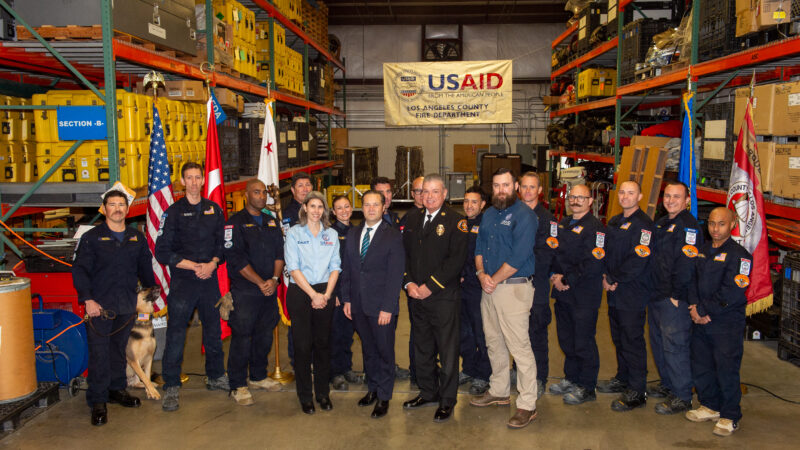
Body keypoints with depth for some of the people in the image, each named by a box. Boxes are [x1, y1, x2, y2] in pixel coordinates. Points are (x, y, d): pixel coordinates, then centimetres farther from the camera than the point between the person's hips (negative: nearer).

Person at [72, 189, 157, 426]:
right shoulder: (92, 237, -1)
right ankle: (98, 401, 4)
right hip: (99, 306, -4)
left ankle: (117, 389, 28)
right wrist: (88, 300, -15)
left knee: (119, 349, 14)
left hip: (127, 306, 4)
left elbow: (145, 268, 19)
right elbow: (79, 270, -6)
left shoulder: (137, 238, 11)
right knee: (99, 353, -4)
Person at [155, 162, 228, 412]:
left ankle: (215, 376, 28)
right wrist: (193, 266, -12)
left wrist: (212, 264, -7)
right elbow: (162, 252, -6)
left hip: (209, 279, 4)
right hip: (182, 281, -4)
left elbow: (222, 243, 12)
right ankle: (171, 387, 5)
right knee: (176, 333, -4)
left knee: (213, 330, 13)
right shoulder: (174, 212, -2)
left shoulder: (214, 210, 9)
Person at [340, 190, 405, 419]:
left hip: (381, 306, -5)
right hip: (359, 305, 5)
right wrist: (346, 299, 6)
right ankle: (372, 389, 32)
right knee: (368, 349, 16)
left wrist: (387, 307, -15)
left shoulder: (393, 235, -8)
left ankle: (383, 397, 18)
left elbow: (395, 274, -11)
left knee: (385, 351, 5)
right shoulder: (353, 234, 9)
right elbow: (346, 268, 12)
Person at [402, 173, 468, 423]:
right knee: (422, 350, 15)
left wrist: (430, 286, -16)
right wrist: (409, 283, -3)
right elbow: (405, 255, 14)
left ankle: (447, 400, 16)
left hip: (444, 298, -6)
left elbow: (457, 259, -15)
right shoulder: (413, 223, 12)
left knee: (448, 352, 3)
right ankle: (428, 393, 30)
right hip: (417, 297, 6)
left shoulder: (455, 221, -7)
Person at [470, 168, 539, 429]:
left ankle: (527, 405, 3)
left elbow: (518, 257, -18)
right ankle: (499, 391, 32)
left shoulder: (524, 215, -11)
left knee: (519, 347, -6)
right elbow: (479, 248, 14)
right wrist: (481, 274, -4)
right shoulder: (488, 214, 14)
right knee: (494, 342, 17)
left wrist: (494, 280, -12)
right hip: (489, 287, 8)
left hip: (514, 288, -8)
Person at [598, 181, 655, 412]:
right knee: (618, 338, 17)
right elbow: (606, 252, 17)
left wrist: (613, 280, -14)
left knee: (633, 341, -3)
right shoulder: (614, 222, 14)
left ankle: (637, 392, 4)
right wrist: (605, 277, 0)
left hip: (633, 295, -8)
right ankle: (622, 378, 32)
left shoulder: (644, 224, -12)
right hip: (614, 292, 8)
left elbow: (638, 261, -19)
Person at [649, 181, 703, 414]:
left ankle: (682, 397, 5)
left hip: (675, 300, -9)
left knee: (675, 346, -5)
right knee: (658, 343, 18)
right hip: (655, 296, 9)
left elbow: (686, 264, -20)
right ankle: (667, 384, 33)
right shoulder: (661, 224, 16)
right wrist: (650, 290, 14)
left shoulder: (688, 226, -13)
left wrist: (676, 295, -18)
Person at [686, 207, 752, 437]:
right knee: (701, 366, 14)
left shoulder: (739, 254, -10)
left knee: (727, 370, -1)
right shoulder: (702, 251, 12)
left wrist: (704, 310, -14)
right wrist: (695, 306, -7)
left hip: (727, 325, -6)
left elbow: (731, 293, -17)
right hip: (700, 323, 7)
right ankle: (710, 406, 31)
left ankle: (729, 417, 14)